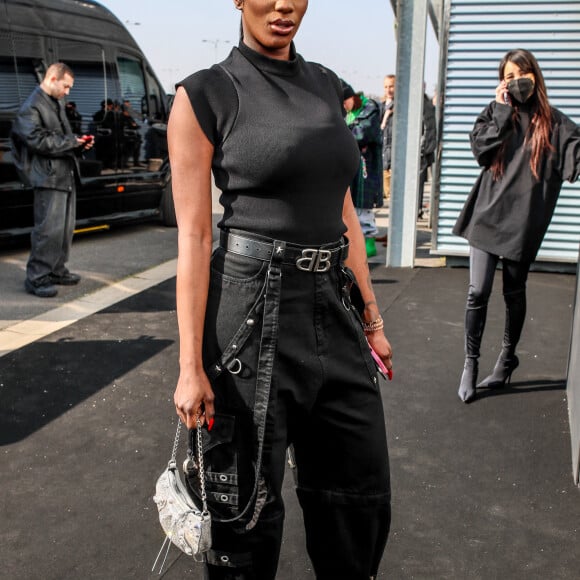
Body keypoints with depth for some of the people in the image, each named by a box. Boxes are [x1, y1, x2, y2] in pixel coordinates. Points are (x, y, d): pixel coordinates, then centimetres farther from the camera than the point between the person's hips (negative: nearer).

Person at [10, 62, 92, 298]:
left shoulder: (58, 103, 20)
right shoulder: (32, 107, -9)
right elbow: (37, 141, -17)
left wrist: (78, 141, 7)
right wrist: (70, 142, -13)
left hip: (67, 175, 9)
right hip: (48, 177, -9)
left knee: (66, 227, 13)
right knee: (49, 229, -10)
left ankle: (57, 270, 25)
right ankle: (36, 278, -3)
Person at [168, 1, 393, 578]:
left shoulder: (325, 85, 12)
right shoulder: (204, 94, -6)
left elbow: (343, 212, 14)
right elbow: (193, 237, -9)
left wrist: (372, 318, 14)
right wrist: (191, 366, -11)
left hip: (333, 310, 6)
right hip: (253, 310, -6)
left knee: (362, 492, 16)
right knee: (247, 506, 9)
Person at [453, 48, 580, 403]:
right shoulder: (495, 114, 9)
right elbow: (481, 150, -7)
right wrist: (501, 111, -7)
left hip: (522, 222, -1)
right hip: (488, 214, 1)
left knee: (514, 294, 14)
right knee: (478, 293, -3)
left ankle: (508, 356, 34)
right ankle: (471, 364, 10)